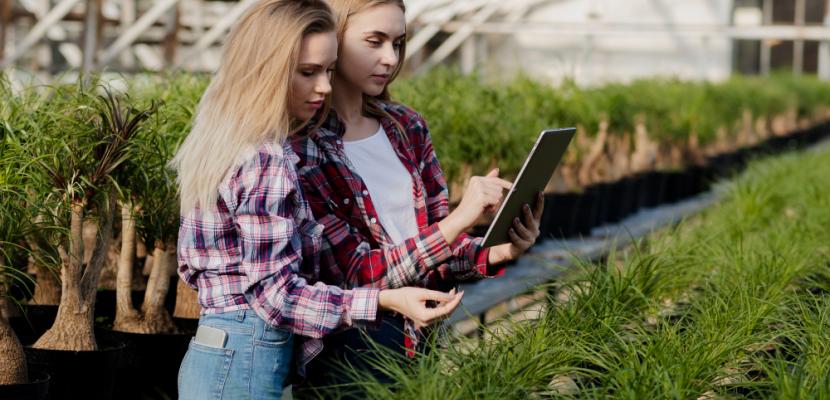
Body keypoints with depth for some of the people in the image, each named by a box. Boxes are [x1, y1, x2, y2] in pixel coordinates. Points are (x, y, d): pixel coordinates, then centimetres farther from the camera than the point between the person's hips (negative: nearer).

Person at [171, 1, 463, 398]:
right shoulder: (267, 162, -18)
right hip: (246, 364, -9)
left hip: (211, 351, 9)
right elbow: (275, 295, -21)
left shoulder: (219, 143, 10)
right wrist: (386, 300, -27)